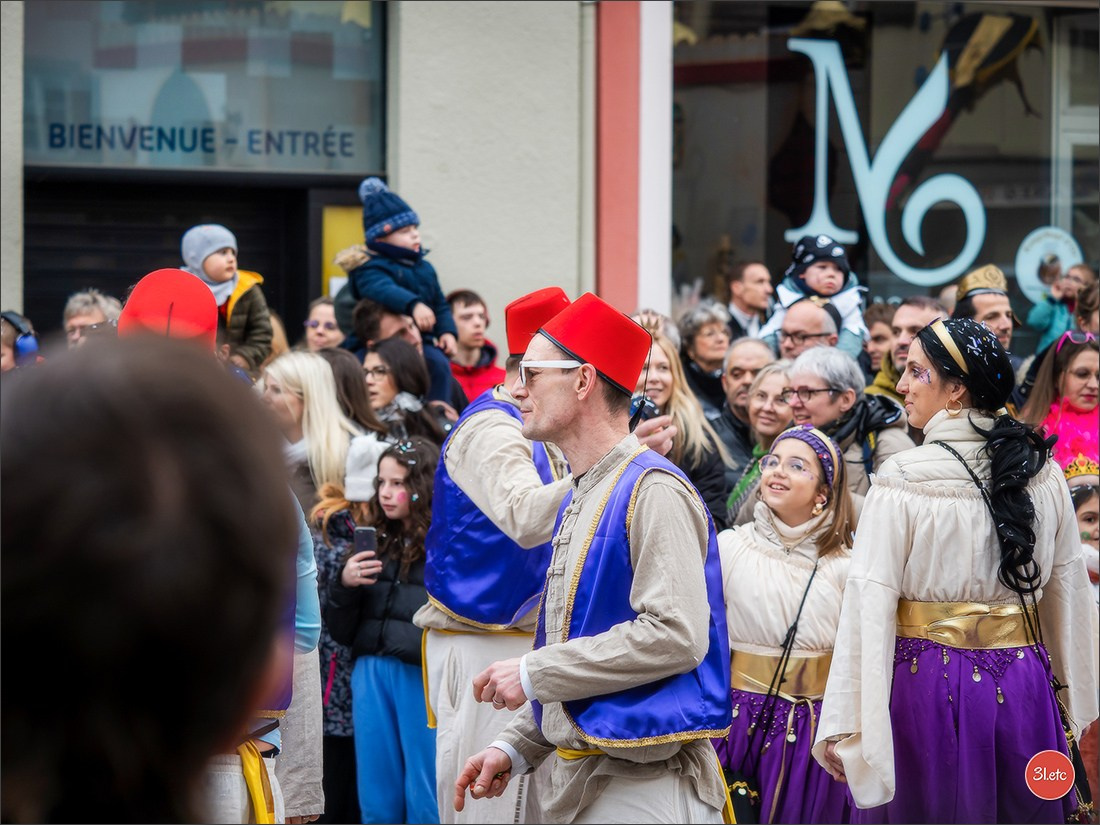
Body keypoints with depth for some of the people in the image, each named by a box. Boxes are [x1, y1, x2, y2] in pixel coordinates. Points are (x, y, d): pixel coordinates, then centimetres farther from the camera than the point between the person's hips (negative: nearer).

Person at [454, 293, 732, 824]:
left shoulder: (653, 491, -13)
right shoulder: (577, 501, 17)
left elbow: (676, 635, -24)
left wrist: (534, 674, -18)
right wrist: (515, 747, 12)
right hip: (576, 778, 9)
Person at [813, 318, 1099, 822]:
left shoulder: (902, 482, -13)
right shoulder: (1043, 474, 0)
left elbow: (870, 605, -14)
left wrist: (844, 724, -11)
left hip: (931, 686, -4)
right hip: (1023, 686, 4)